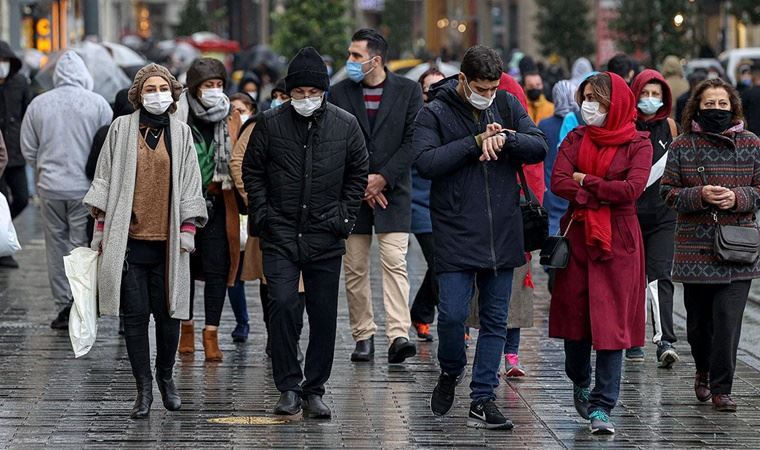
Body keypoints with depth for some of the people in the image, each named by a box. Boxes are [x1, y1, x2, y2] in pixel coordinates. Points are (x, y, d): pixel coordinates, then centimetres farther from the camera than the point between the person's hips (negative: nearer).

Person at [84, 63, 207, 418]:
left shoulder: (180, 133, 8)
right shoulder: (121, 128, 5)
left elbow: (190, 184, 10)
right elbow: (105, 179, 8)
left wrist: (188, 228, 1)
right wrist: (101, 226, 3)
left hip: (167, 240, 1)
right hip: (128, 238, -1)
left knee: (168, 313, 2)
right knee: (135, 315, -1)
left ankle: (166, 377, 23)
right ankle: (144, 388, 6)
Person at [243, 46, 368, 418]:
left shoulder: (345, 125, 3)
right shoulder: (270, 123, 0)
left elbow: (358, 175, 12)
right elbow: (252, 172, 8)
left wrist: (343, 217, 3)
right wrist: (262, 216, -1)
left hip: (325, 238, 1)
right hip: (281, 236, -1)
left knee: (324, 317, 4)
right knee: (283, 306, -14)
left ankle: (314, 391, 16)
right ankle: (289, 388, -4)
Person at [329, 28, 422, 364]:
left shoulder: (408, 91, 1)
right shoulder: (339, 93, 6)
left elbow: (413, 141, -4)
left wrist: (383, 178, -10)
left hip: (392, 191, -2)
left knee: (395, 264, -12)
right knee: (355, 269, 4)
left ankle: (398, 336, -19)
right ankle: (364, 336, 12)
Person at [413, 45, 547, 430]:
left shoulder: (508, 105, 7)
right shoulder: (435, 113, -5)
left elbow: (539, 148, 1)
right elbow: (425, 162, -17)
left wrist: (505, 138, -17)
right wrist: (476, 141, -18)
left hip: (502, 233, 4)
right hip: (455, 234, -4)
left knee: (495, 320, 6)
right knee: (452, 314, -10)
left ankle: (482, 400, 12)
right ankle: (450, 372, 20)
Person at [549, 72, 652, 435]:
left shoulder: (638, 144, -1)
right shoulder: (576, 139, 8)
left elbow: (632, 189, -16)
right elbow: (557, 182, -6)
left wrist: (585, 181, -9)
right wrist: (603, 194, -14)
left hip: (618, 241, -3)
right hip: (577, 236, 3)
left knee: (611, 322, -7)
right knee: (574, 314, 8)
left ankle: (601, 406, -4)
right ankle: (580, 383, 33)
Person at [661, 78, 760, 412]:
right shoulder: (682, 146, 5)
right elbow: (668, 192, 3)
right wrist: (700, 195, -14)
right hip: (695, 248, 1)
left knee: (728, 320, -8)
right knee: (698, 320, 9)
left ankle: (721, 388, -2)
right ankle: (703, 371, 35)